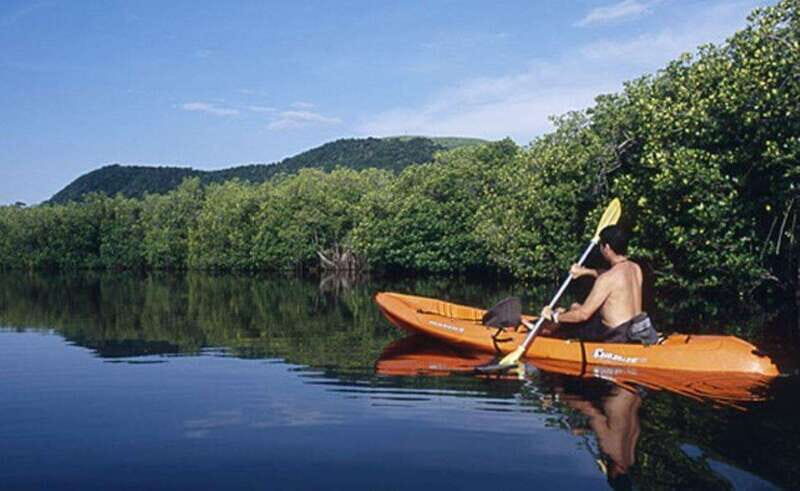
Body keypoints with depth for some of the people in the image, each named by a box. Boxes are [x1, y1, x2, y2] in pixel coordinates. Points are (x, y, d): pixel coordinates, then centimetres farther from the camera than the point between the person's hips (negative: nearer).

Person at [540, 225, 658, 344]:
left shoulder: (607, 279, -25)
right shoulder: (635, 268, 0)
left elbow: (583, 314, -22)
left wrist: (554, 316, -9)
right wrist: (586, 271, 24)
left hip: (617, 336, -8)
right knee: (575, 307, 21)